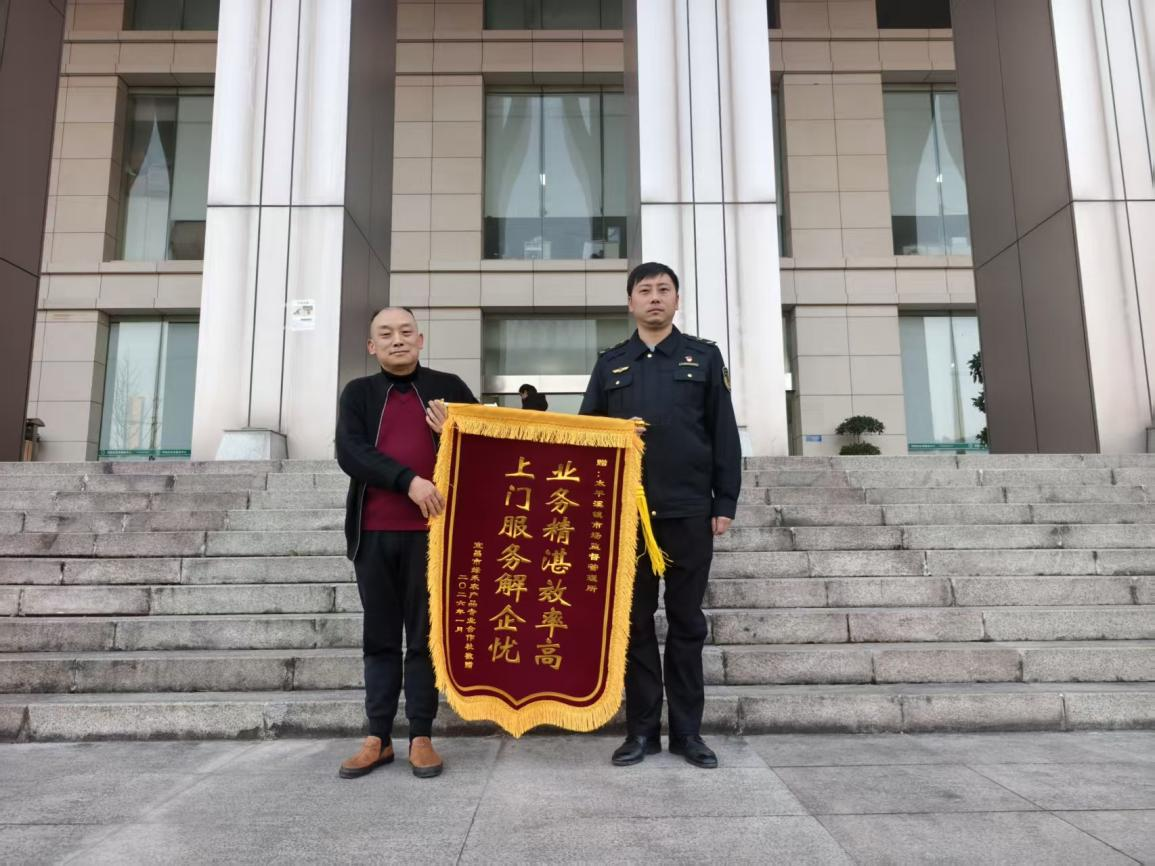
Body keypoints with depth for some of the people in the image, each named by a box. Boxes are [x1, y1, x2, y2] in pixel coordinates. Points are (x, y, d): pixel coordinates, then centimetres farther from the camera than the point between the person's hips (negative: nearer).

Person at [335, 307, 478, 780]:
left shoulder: (448, 387, 7)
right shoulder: (358, 393, 9)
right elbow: (349, 452, -6)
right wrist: (408, 480, -17)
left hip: (430, 529, -1)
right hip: (373, 532, 2)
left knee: (425, 634, 5)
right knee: (379, 636, 9)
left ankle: (421, 737, 14)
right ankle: (377, 738, 18)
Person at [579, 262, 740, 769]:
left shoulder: (704, 357, 8)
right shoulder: (611, 364, 12)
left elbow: (724, 436, 4)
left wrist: (724, 503, -2)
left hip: (689, 511, -1)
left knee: (686, 621, 7)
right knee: (635, 621, 6)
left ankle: (687, 731, 17)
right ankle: (641, 729, 17)